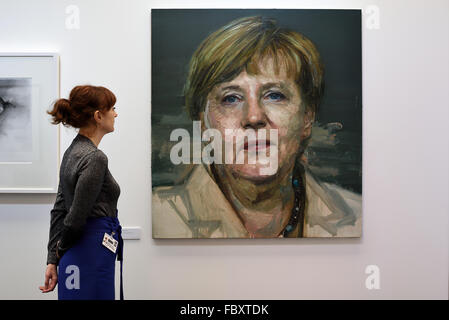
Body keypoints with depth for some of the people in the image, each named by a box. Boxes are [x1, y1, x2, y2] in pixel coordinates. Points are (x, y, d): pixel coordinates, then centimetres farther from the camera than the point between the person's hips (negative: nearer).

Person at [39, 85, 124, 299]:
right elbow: (76, 216, -19)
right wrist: (60, 251, 0)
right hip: (91, 261, -9)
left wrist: (53, 260, 12)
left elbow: (59, 210, 12)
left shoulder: (73, 151, 11)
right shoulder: (94, 158, -19)